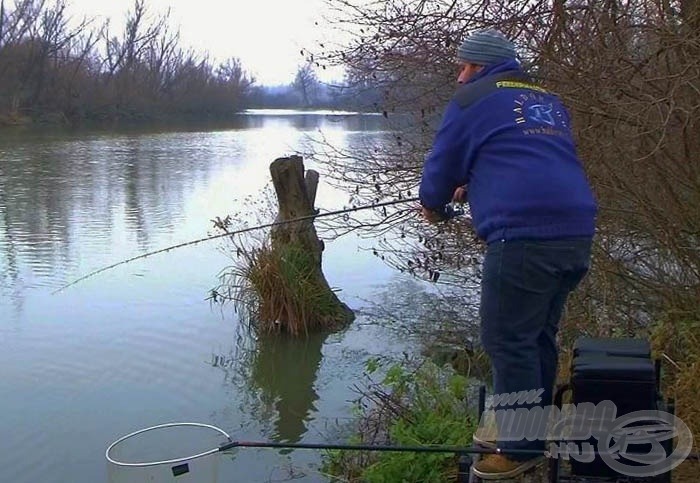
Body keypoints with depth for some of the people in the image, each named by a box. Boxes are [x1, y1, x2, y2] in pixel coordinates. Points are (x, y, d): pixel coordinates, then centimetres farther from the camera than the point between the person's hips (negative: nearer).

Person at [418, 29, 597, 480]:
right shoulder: (551, 102, 26)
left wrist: (433, 204, 29)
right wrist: (471, 188, 38)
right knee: (540, 336, 17)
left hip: (524, 236, -8)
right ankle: (536, 433, 27)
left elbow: (443, 163, 9)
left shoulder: (473, 99, 4)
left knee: (509, 341, -1)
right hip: (577, 234, 8)